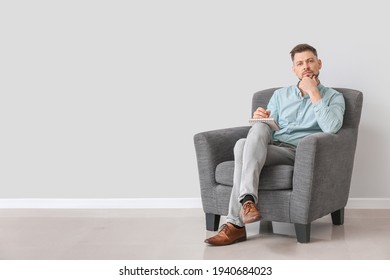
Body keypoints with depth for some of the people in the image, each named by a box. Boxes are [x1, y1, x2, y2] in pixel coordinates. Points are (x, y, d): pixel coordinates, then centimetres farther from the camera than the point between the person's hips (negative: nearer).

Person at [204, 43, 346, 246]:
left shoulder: (333, 97, 12)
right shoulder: (280, 94, 25)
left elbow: (331, 127, -11)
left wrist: (313, 92, -5)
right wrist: (259, 118, -6)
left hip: (300, 153, -4)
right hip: (272, 147, 4)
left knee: (243, 145, -30)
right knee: (259, 127, -32)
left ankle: (235, 224, -37)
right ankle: (247, 199, -40)